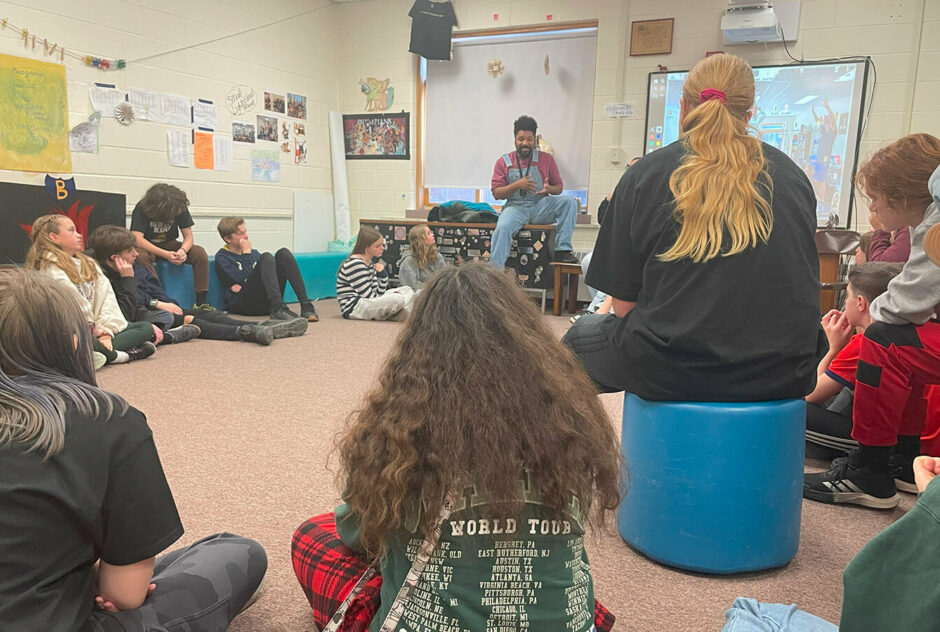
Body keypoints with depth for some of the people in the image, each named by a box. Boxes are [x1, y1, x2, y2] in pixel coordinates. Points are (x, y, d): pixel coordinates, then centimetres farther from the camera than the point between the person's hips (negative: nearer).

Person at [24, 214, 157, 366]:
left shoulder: (88, 263, 17)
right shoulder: (50, 269, -6)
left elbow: (106, 296, 5)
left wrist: (105, 329, -10)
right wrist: (95, 330, -8)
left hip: (93, 329, 8)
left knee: (146, 328, -6)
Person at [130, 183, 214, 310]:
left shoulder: (180, 207, -12)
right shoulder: (141, 208, -23)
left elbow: (188, 236, -10)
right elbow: (137, 238, -32)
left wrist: (183, 250, -34)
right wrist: (165, 255, -43)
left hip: (169, 245, 3)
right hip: (147, 246, -3)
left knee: (200, 253, -21)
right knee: (141, 255, -39)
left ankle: (201, 302, -22)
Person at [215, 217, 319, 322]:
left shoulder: (254, 252, 25)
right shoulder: (221, 257, 6)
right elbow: (244, 278, -9)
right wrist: (246, 253, -1)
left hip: (267, 301, 6)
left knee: (283, 253, -11)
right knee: (266, 257, -23)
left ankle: (305, 305, -26)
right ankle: (278, 309, -43)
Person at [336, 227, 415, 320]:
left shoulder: (369, 262, 11)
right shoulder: (354, 264, -17)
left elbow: (377, 293, 8)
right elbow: (368, 296, -19)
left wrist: (383, 275, -7)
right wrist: (392, 297, -9)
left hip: (367, 303, 10)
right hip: (353, 308, -10)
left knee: (407, 290, 9)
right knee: (398, 300, -30)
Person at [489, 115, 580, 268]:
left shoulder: (546, 159, 11)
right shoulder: (504, 162, 7)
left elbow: (559, 187, 13)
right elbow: (496, 193, 1)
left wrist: (549, 188, -13)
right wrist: (517, 185, -16)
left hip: (541, 206, 2)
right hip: (515, 207, -2)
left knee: (569, 201, -23)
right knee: (502, 228, -34)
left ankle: (562, 249, -23)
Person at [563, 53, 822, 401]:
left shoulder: (644, 175, -4)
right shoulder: (792, 176, 6)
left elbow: (624, 306, -4)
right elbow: (801, 290, 17)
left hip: (671, 371, -3)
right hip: (784, 375, 4)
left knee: (580, 334, 26)